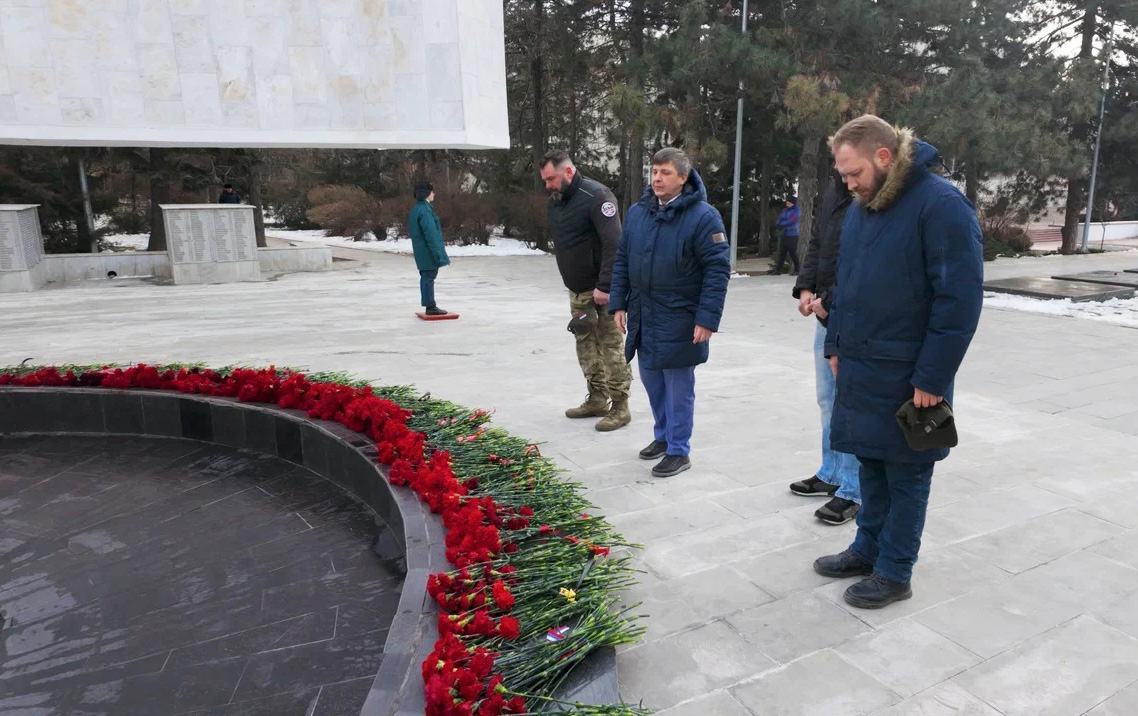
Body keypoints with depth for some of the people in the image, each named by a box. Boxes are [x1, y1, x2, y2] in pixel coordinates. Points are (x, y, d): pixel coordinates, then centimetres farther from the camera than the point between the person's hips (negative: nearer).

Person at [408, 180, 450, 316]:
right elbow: (431, 234, -22)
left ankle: (430, 306, 20)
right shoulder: (425, 210, -17)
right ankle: (431, 307, 0)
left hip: (422, 253, 10)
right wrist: (439, 254, -20)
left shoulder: (416, 209, 14)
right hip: (429, 251, -10)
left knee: (426, 277, 13)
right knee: (429, 277, -5)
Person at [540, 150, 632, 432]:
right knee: (586, 344, 13)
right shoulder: (554, 202, 11)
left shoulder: (596, 195, -16)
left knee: (611, 346, -4)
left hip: (602, 290, -8)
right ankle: (597, 400, 25)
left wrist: (604, 286, -25)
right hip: (576, 290, 8)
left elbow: (613, 244, -22)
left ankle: (620, 407, 4)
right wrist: (571, 284, 13)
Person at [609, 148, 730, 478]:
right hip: (643, 316, 6)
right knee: (652, 380, 17)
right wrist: (619, 303, 7)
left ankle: (678, 450, 17)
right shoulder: (637, 212, 6)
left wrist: (707, 318, -19)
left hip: (679, 320, -6)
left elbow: (718, 269, -14)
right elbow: (622, 261, 12)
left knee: (678, 386, 3)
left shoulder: (702, 216, -12)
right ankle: (663, 436, 36)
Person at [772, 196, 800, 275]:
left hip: (792, 235, -6)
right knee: (781, 253, 3)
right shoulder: (785, 210, 14)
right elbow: (779, 221, 9)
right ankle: (778, 270, 3)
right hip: (783, 235, 6)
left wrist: (781, 224, -12)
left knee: (793, 253, -4)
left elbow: (792, 221, -16)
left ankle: (797, 270, 7)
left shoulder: (796, 211, -5)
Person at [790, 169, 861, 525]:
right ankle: (831, 474, 34)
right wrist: (806, 287, 3)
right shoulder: (835, 187, 9)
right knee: (828, 400, 18)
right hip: (826, 316, 8)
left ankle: (852, 491, 15)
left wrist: (830, 301, -18)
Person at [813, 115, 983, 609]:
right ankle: (868, 550, 32)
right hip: (859, 369, 7)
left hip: (907, 376, -7)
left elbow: (960, 300, -18)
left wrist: (932, 378, -18)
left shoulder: (941, 205, -16)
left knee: (906, 474, 7)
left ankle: (894, 573, 20)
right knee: (871, 464, 17)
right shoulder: (860, 208, 9)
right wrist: (836, 345, 12)